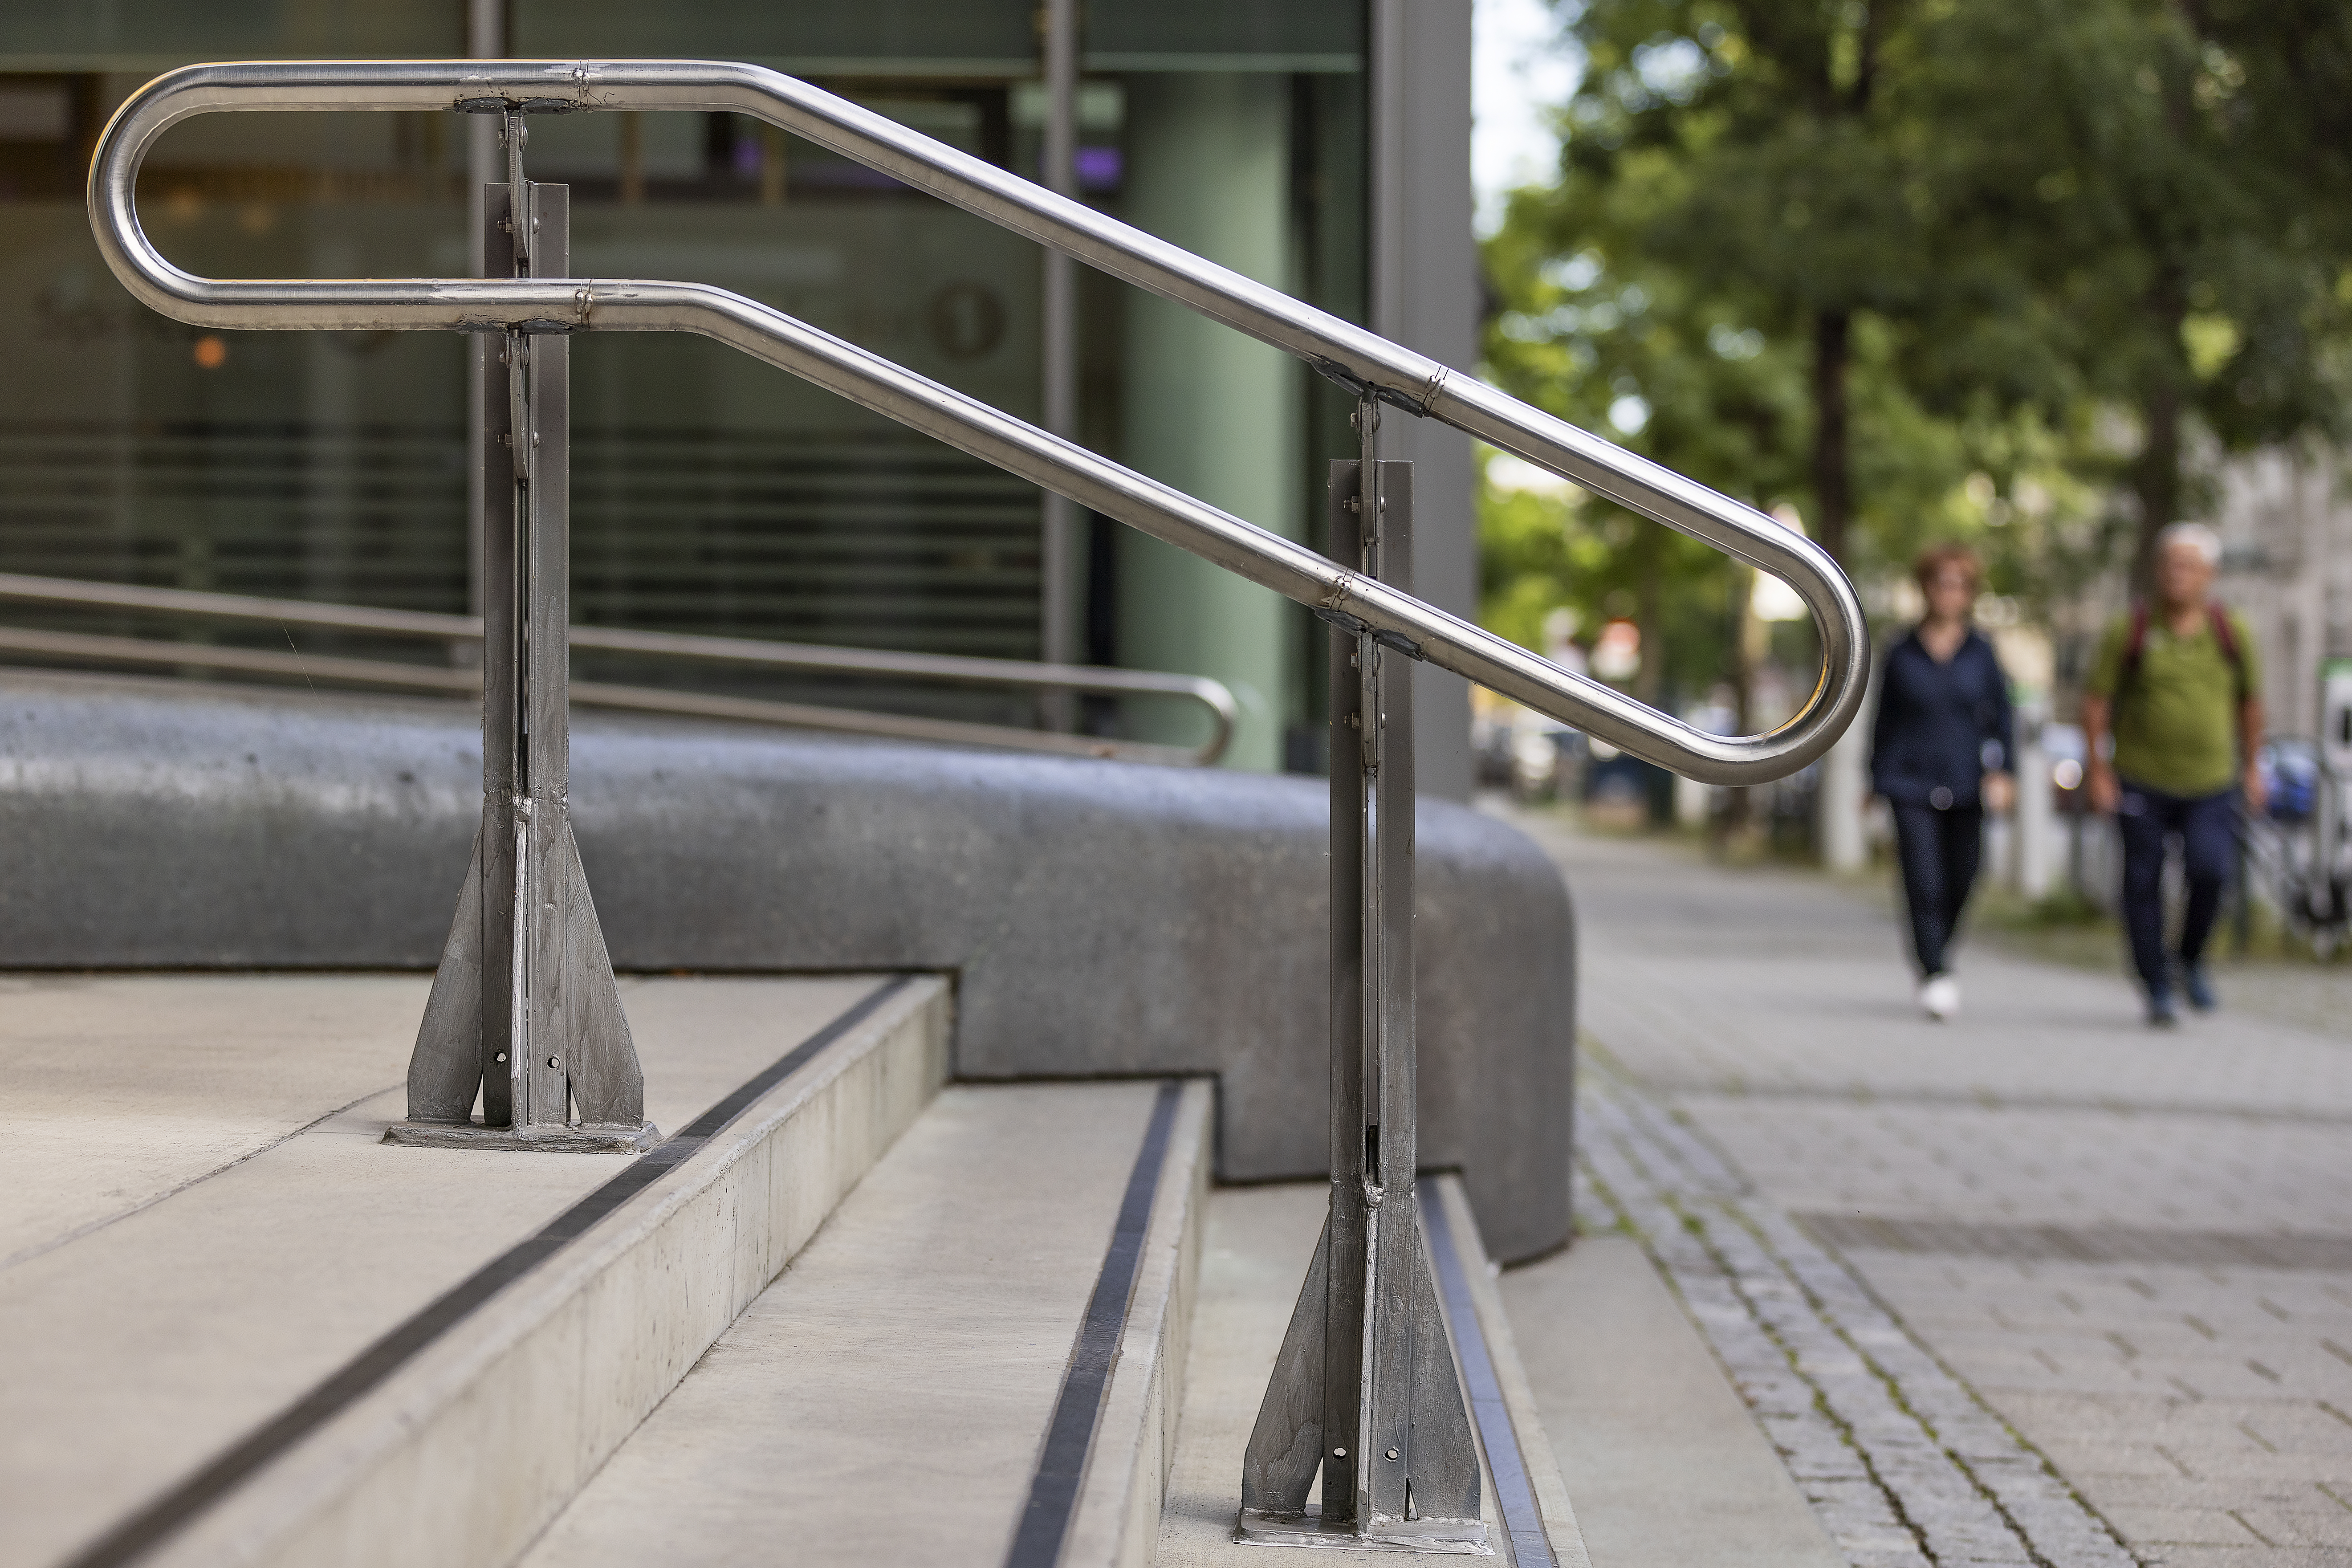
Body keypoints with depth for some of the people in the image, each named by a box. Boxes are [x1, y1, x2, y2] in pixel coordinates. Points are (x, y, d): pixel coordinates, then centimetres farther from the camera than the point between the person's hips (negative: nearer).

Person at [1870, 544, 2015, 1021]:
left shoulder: (1981, 653, 6)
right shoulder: (1902, 655, 4)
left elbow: (2001, 717, 7)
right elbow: (1885, 722, 11)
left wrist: (2001, 771, -6)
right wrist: (1876, 783, 12)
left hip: (1966, 785, 2)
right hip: (1912, 785, -2)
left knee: (1959, 883, 7)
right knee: (1924, 883, -13)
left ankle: (1937, 949, 34)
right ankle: (1936, 975, -13)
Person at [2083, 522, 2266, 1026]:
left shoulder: (2231, 634, 3)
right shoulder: (2129, 632, -3)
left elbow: (2250, 702, 15)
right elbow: (2096, 703, -1)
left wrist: (2251, 768, 17)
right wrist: (2098, 772, -6)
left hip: (2211, 785, 1)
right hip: (2142, 783, 0)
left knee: (2210, 869, -19)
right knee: (2143, 883, 0)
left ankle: (2191, 958, 7)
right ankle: (2157, 988, 14)